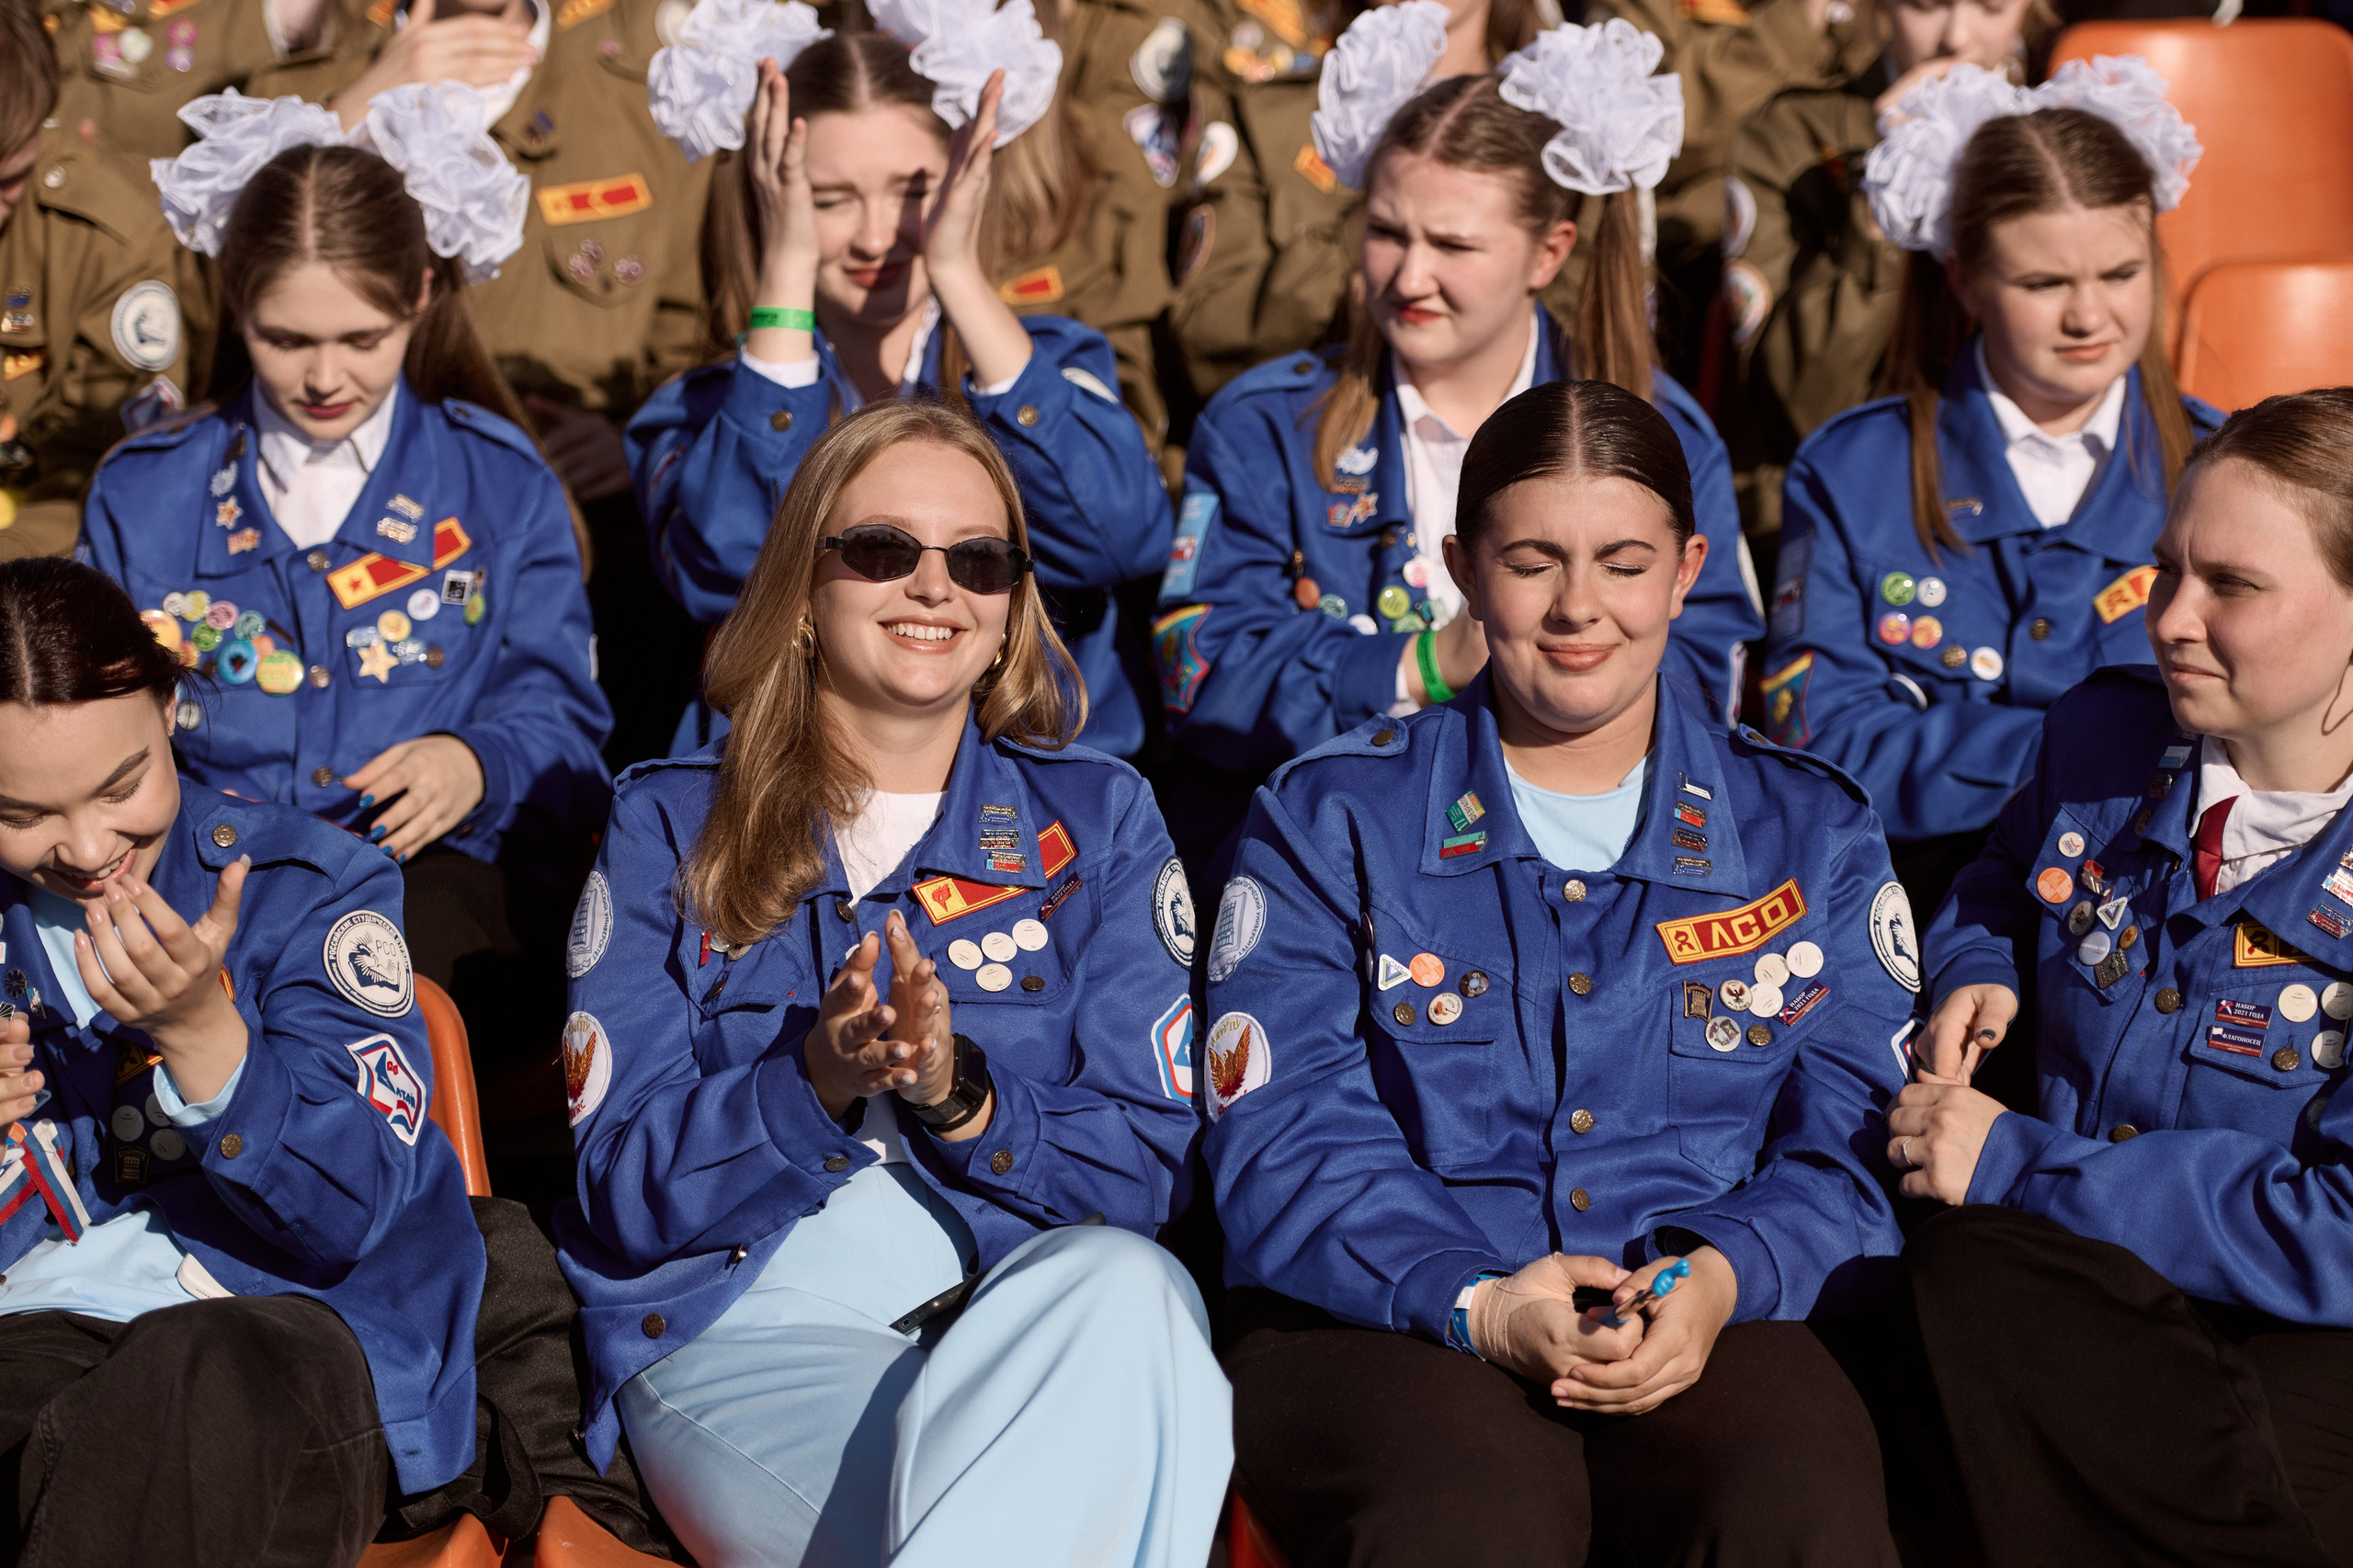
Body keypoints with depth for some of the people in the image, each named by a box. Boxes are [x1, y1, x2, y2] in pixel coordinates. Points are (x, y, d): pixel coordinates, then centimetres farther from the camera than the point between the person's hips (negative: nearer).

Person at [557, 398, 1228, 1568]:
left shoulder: (1094, 819, 15)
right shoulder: (671, 824, 12)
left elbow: (1149, 1165, 6)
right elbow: (626, 1187, 3)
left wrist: (960, 1094, -13)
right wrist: (814, 1082, -16)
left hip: (1045, 1307, 4)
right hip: (745, 1328, -4)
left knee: (1121, 1286, -35)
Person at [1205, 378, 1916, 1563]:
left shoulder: (1810, 834, 16)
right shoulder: (1330, 822, 11)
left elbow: (1858, 1144, 7)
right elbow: (1287, 1143, 0)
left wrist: (1721, 1281, -15)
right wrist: (1479, 1304, -19)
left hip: (1708, 1323, 1)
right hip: (1391, 1321, -1)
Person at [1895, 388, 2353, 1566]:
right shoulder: (2103, 737, 7)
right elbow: (2004, 885, 31)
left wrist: (2020, 1166, -17)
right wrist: (1975, 971, 7)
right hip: (2077, 1287, 5)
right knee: (1964, 1269, -33)